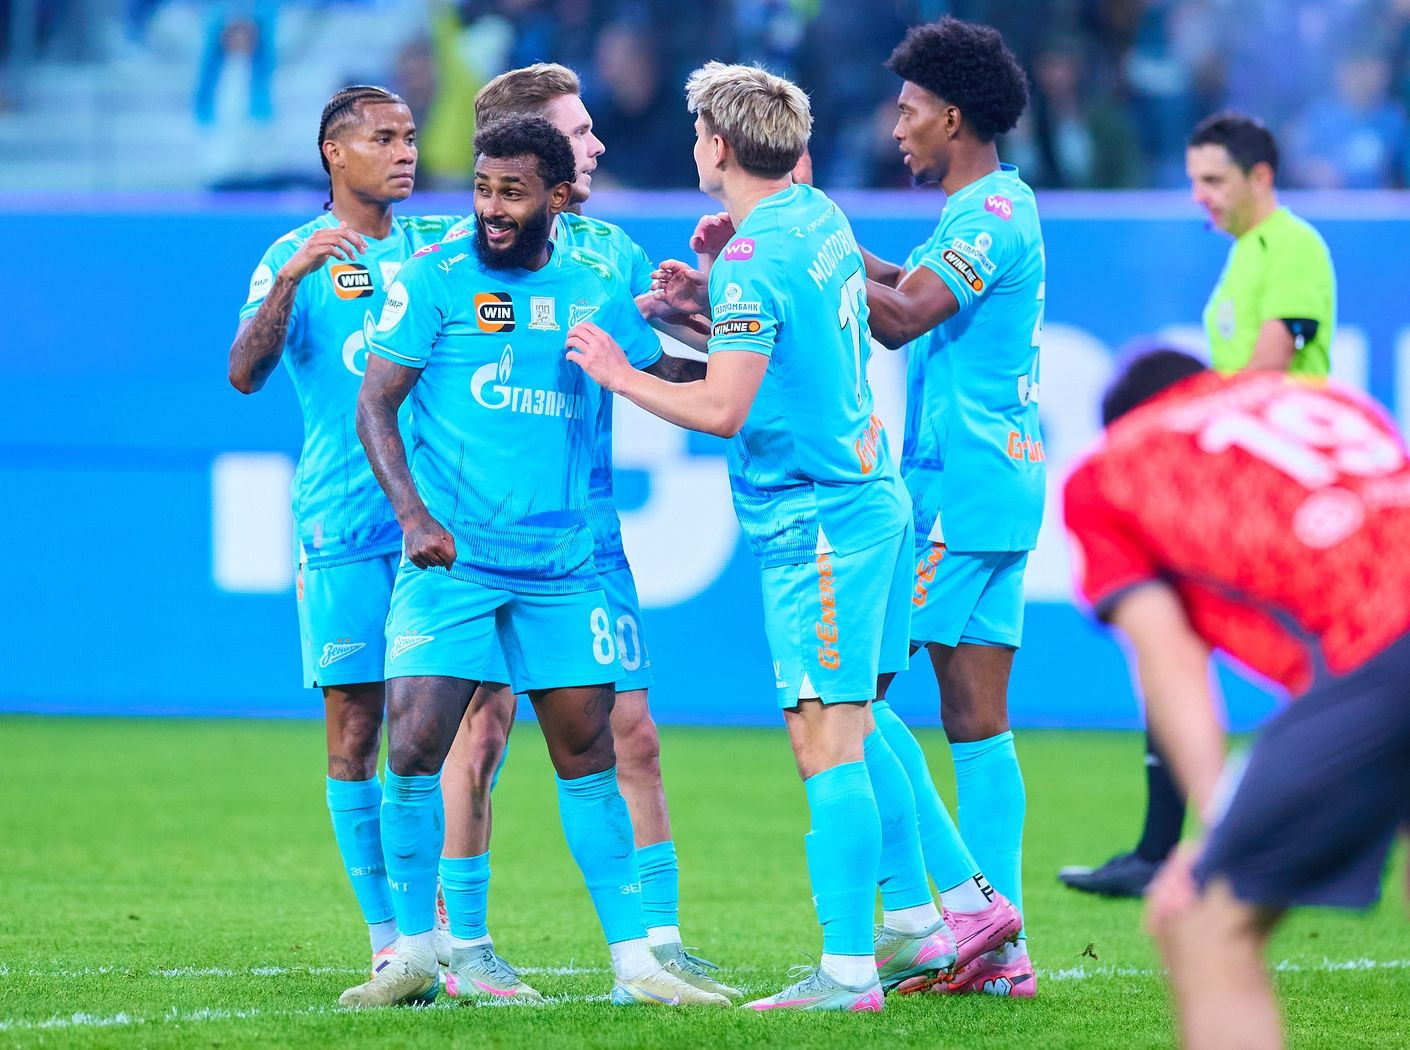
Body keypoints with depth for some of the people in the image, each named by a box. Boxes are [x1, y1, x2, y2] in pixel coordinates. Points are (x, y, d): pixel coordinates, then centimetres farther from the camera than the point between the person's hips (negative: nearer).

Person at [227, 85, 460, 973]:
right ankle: (388, 936, 3)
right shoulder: (294, 257, 3)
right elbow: (246, 373, -10)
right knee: (354, 729, -2)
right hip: (343, 526, -2)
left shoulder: (443, 243, 12)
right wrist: (290, 280, -24)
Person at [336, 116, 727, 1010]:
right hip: (450, 558, -3)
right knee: (415, 743, -11)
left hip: (561, 561, 3)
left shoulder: (596, 290, 8)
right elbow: (375, 404, -4)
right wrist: (413, 515, -16)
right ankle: (414, 952, 3)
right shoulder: (435, 279, -3)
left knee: (588, 750, 3)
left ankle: (635, 961, 8)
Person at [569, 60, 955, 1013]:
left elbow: (720, 408, -20)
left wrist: (618, 373, -7)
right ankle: (914, 927, 23)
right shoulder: (819, 218, 11)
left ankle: (847, 971, -9)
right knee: (854, 731, 18)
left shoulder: (752, 261, -17)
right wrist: (706, 305, 17)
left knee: (827, 745, -8)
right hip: (866, 495, 10)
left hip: (813, 521, -10)